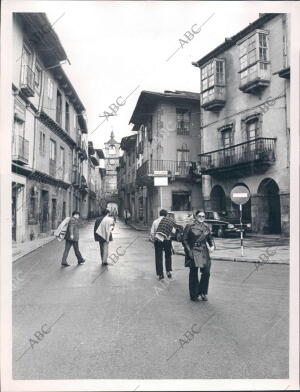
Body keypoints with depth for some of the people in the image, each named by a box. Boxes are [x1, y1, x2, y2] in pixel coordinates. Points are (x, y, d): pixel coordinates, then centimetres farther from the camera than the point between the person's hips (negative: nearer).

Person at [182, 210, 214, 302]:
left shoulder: (206, 226, 10)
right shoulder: (189, 226, -6)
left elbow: (210, 238, 19)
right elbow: (184, 240, -6)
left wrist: (212, 245, 0)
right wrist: (189, 251, -12)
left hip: (204, 252, 5)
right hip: (193, 252, -4)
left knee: (206, 272, 1)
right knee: (194, 274, 3)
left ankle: (202, 292, 22)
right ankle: (194, 295, 19)